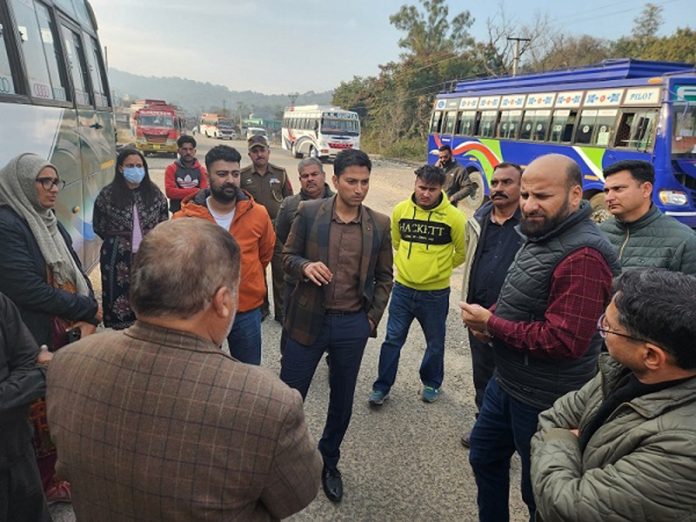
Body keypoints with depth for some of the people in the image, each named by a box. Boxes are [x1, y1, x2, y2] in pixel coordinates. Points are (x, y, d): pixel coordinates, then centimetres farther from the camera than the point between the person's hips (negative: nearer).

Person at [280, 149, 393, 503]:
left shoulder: (380, 225, -1)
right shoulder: (309, 212, -5)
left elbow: (384, 277, 8)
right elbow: (287, 256, 2)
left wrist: (373, 317, 1)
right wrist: (305, 266, -19)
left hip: (353, 325, 2)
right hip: (309, 319, -1)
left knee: (342, 400, 16)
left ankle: (328, 462, 40)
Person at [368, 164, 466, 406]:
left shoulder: (453, 217, -13)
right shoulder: (400, 210, -4)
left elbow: (463, 252, 0)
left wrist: (439, 267, 6)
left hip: (435, 292, -1)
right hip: (403, 288, 2)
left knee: (435, 343, 16)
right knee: (393, 339, 9)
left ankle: (431, 383, 40)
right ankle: (382, 386, 26)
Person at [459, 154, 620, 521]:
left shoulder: (582, 256, -27)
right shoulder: (541, 236, 6)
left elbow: (563, 341, -31)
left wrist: (491, 323, -20)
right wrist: (490, 320, -3)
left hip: (544, 401, -9)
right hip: (507, 382, 10)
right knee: (484, 456, 25)